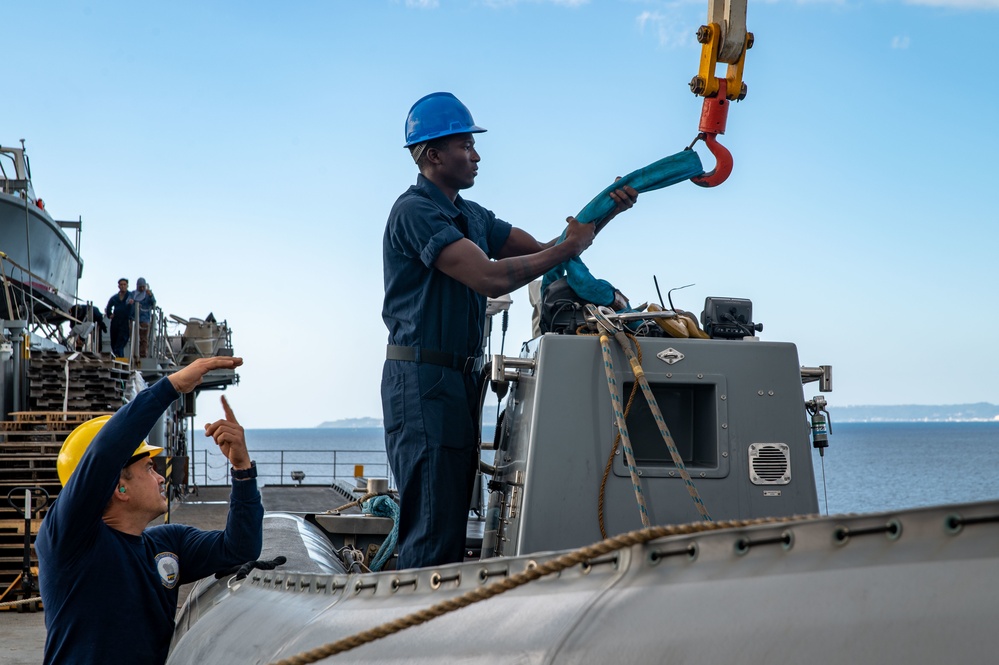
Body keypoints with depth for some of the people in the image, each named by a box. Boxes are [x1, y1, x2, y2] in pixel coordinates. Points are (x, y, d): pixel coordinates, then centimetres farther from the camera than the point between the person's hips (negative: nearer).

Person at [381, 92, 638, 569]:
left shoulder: (471, 216, 18)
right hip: (422, 379, -10)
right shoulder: (415, 211, -12)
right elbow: (491, 278, -22)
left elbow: (540, 249, 19)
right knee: (433, 532, -11)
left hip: (459, 379, 10)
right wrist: (567, 248, -12)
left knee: (452, 524, 10)